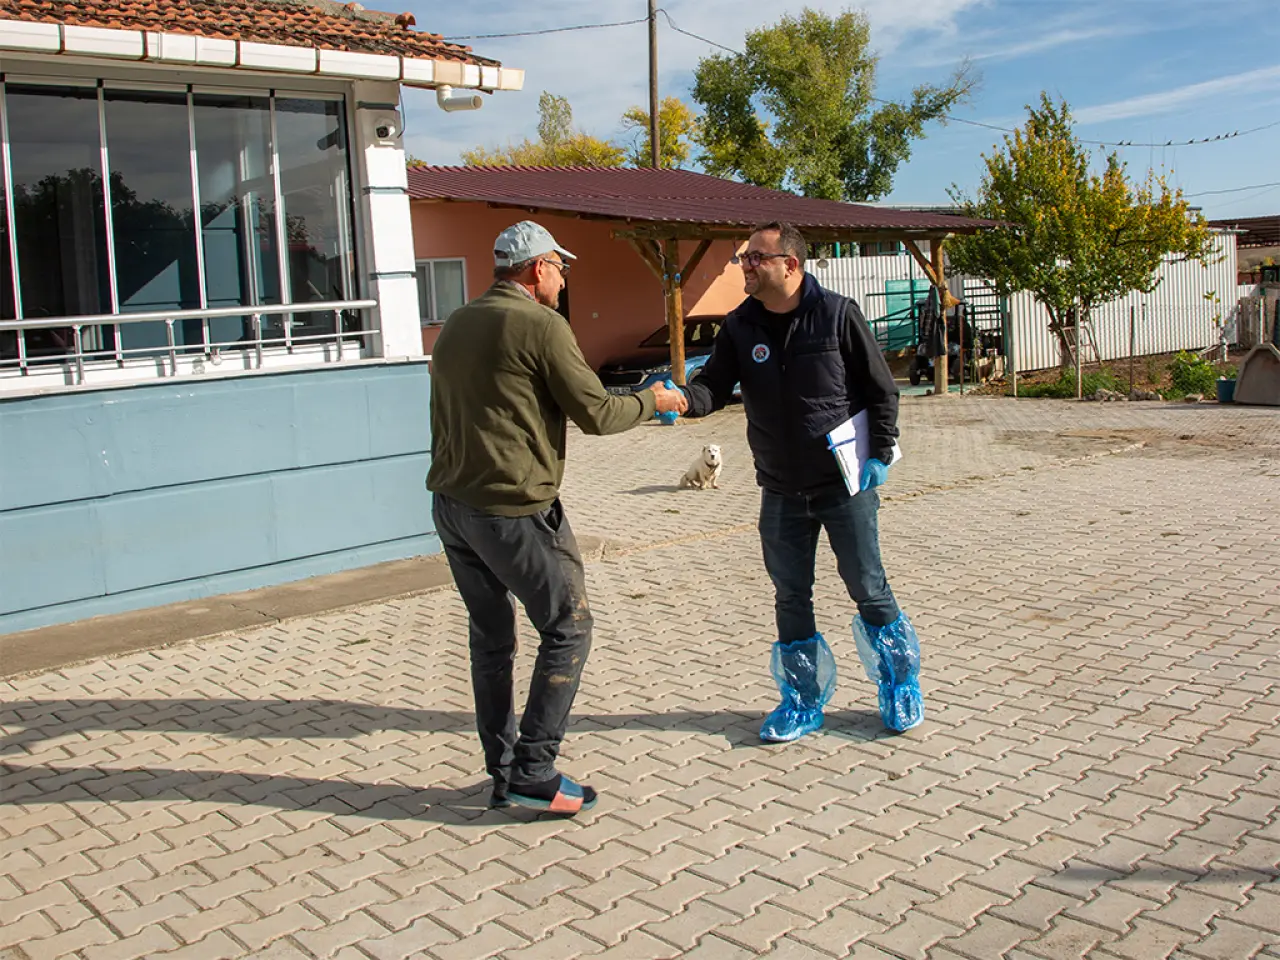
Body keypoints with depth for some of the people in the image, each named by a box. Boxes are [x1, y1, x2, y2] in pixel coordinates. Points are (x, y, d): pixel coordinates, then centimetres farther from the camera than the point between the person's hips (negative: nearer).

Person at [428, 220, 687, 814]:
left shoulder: (455, 325, 14)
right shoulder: (540, 325, -10)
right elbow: (596, 414, -10)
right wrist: (650, 402, 7)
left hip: (451, 505, 8)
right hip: (514, 511, -8)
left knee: (490, 637, 15)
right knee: (567, 629, 4)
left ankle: (503, 774, 22)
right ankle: (533, 771, 3)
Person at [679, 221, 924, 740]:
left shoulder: (838, 314, -9)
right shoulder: (739, 327, 1)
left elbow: (881, 389, -3)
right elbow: (715, 386, -8)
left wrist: (880, 453, -9)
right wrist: (682, 398, -29)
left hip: (845, 483, -3)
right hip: (781, 492, 4)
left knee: (868, 589, 5)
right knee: (791, 598, 10)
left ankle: (900, 685, 26)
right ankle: (804, 700, 25)